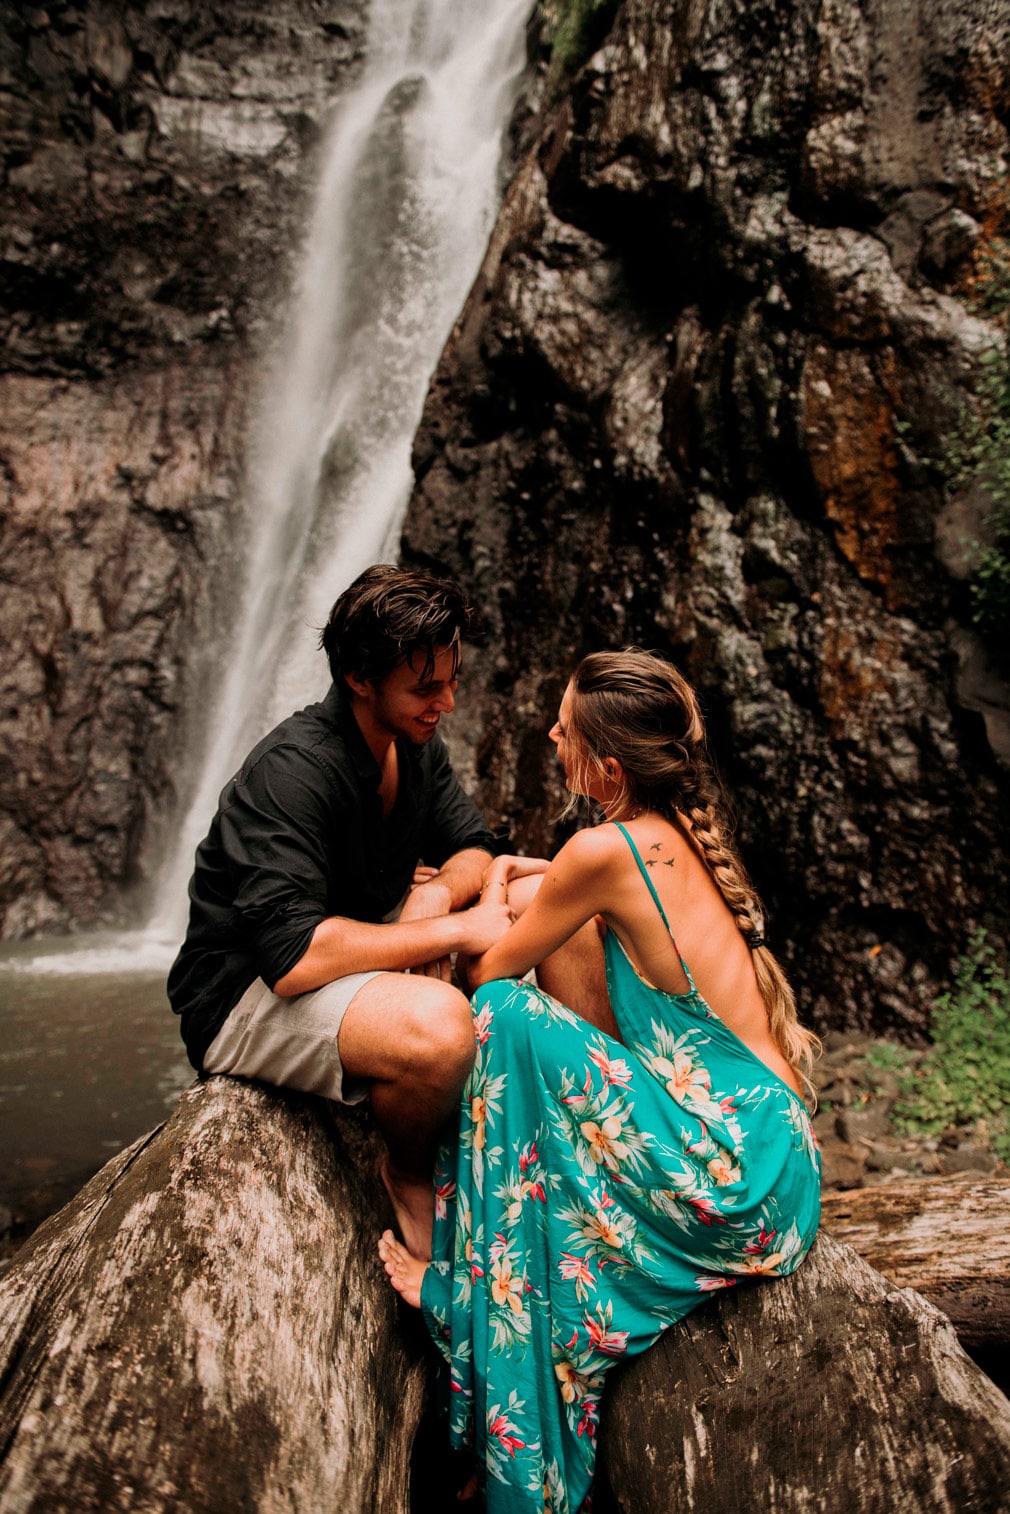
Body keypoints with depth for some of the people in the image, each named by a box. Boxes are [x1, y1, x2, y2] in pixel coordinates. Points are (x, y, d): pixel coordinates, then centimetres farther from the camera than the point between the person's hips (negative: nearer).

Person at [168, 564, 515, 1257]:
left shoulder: (415, 740, 0)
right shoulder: (293, 770, -28)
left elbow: (473, 845, 8)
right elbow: (294, 957, -36)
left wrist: (437, 893, -16)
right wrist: (454, 929, -29)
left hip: (364, 947, 9)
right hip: (248, 997, -9)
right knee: (437, 1022, -38)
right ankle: (409, 1175, -4)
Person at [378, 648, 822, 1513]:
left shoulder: (607, 850, -17)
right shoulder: (689, 838, 6)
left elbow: (489, 970, -4)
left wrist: (494, 896, 14)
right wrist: (533, 887, 21)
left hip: (731, 1179, -9)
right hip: (778, 1169, 9)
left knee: (509, 1014, -13)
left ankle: (468, 1278, 4)